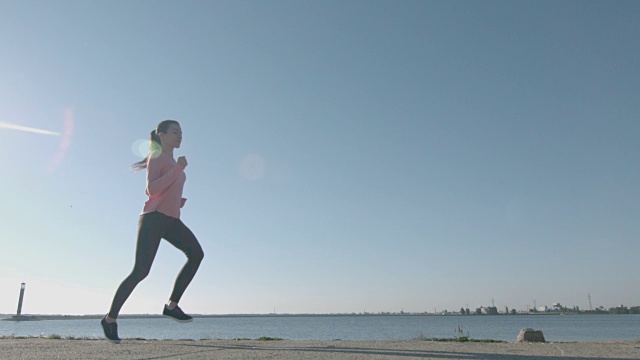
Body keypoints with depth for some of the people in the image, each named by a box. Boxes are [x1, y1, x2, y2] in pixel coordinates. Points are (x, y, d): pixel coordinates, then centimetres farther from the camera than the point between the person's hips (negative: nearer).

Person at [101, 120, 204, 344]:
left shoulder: (172, 163, 23)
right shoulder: (156, 157, -1)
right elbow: (151, 190, -15)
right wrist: (178, 169, -18)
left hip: (171, 219, 8)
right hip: (154, 217, -8)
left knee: (196, 253, -12)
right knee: (140, 271, -10)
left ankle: (172, 306, -7)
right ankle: (110, 318, 8)